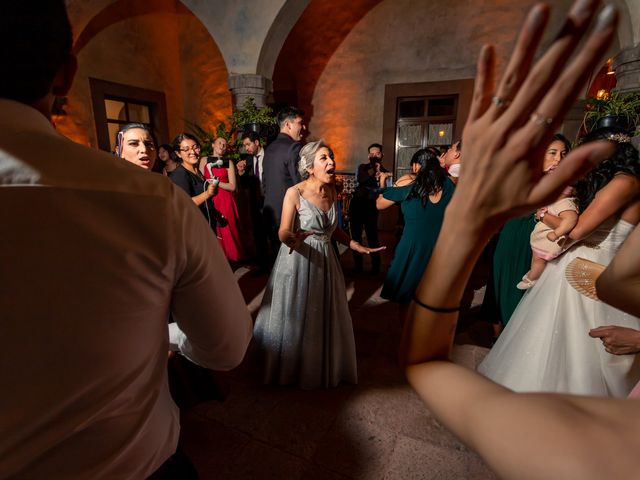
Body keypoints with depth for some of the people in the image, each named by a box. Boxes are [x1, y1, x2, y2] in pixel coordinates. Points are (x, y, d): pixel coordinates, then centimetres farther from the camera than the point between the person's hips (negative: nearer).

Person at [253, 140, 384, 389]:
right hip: (298, 262, -5)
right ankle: (290, 368, 34)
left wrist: (357, 246, 5)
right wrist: (292, 239, -42)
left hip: (325, 261, 6)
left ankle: (322, 367, 38)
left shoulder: (331, 191, 2)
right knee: (295, 317, 9)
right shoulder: (294, 193, -16)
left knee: (325, 316, 15)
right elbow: (283, 232, -20)